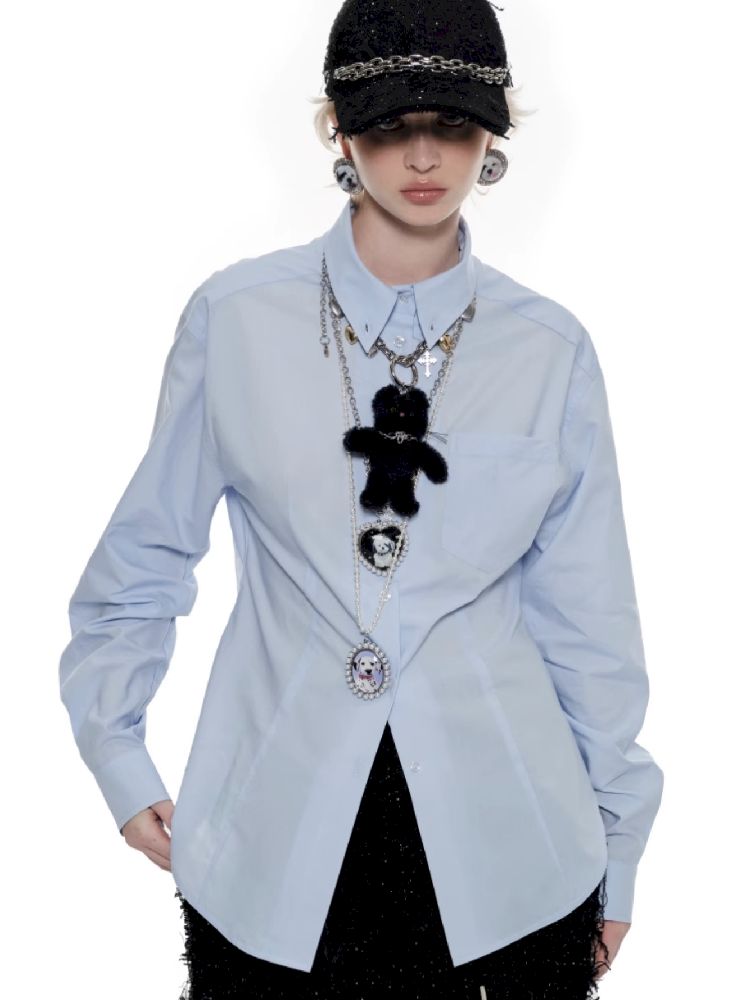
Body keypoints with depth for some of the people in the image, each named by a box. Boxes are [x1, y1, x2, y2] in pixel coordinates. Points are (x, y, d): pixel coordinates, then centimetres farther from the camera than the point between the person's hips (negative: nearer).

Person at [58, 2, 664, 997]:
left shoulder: (551, 351, -2)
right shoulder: (236, 319, -5)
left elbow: (588, 613, 4)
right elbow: (150, 548, 6)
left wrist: (617, 853, 9)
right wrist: (117, 756, 8)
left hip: (504, 841, 1)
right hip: (273, 839, 0)